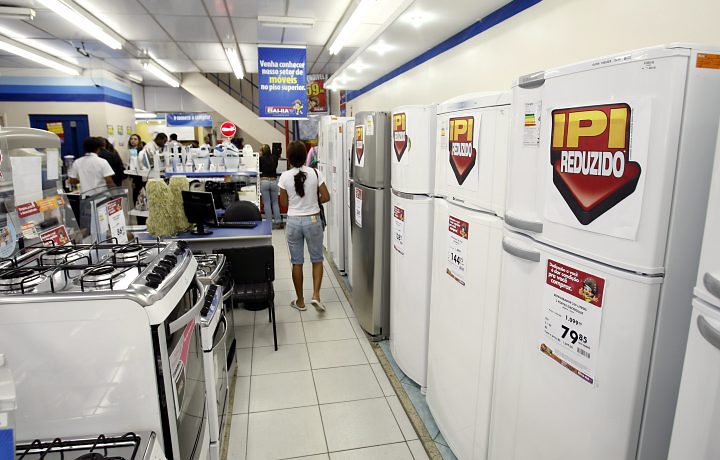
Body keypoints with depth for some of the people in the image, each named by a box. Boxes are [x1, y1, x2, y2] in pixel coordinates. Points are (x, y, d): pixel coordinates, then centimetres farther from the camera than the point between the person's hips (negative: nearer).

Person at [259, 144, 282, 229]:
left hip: (264, 181, -2)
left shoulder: (261, 158, -2)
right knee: (275, 202, 9)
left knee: (266, 203, 3)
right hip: (274, 181, 3)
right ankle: (278, 222, 6)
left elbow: (259, 170, 10)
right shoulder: (274, 159, 6)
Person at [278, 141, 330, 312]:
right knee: (317, 259, 16)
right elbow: (326, 197, -5)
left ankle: (300, 301, 21)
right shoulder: (315, 173, -8)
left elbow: (284, 203, 0)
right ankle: (316, 295, 2)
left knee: (297, 262, 11)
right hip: (313, 220, 0)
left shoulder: (285, 177, -7)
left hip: (294, 222, 0)